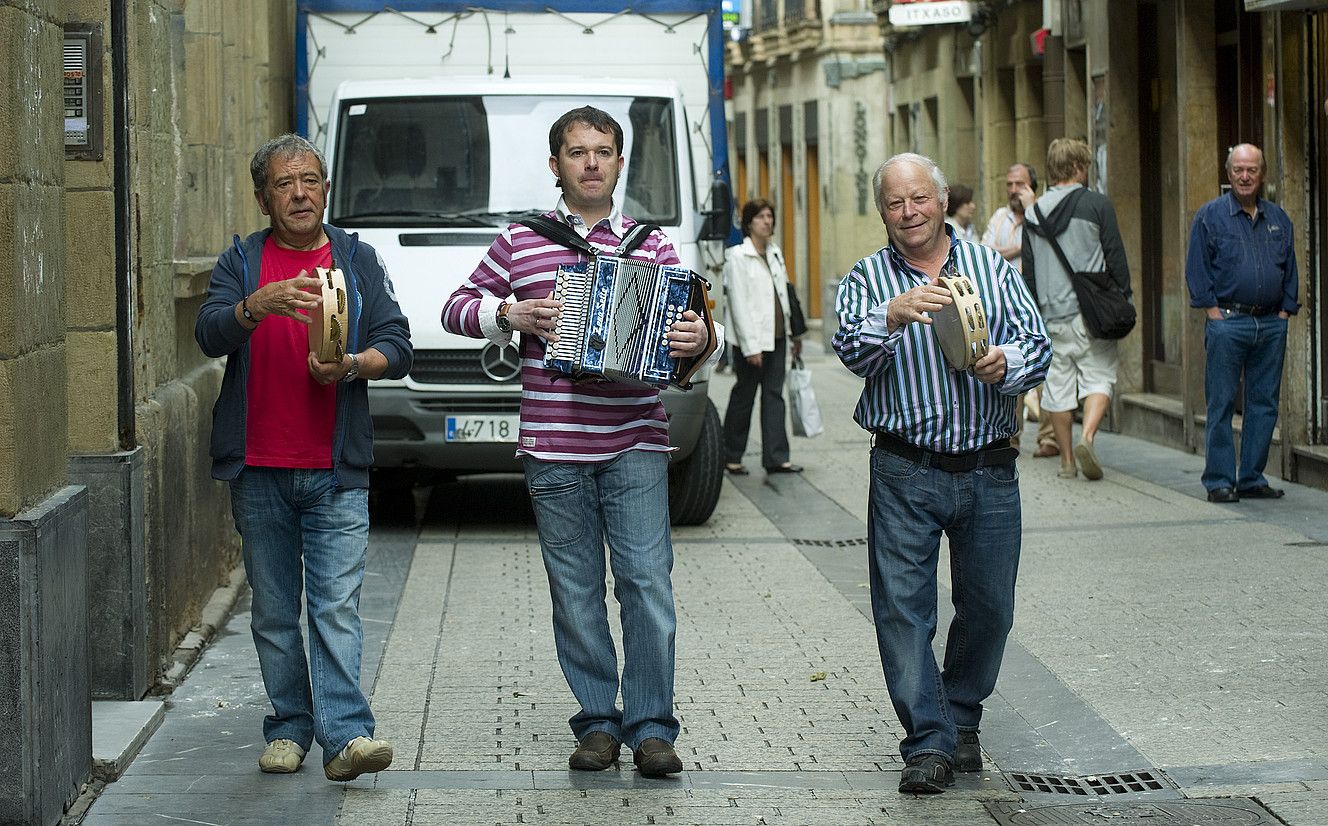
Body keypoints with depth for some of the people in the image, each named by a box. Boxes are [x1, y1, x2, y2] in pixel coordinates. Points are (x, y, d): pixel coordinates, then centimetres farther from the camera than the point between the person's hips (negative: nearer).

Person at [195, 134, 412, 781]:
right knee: (274, 612, 7)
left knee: (337, 606, -10)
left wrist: (351, 365, -15)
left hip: (336, 472, -1)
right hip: (258, 470, 1)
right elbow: (210, 334, -8)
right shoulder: (241, 262, 8)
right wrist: (260, 304, -28)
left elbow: (397, 347, 6)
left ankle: (345, 736, -16)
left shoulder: (357, 261, 11)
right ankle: (289, 729, 16)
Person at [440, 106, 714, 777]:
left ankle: (651, 727, 0)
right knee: (576, 591, 4)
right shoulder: (520, 242, 9)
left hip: (635, 447, 0)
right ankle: (598, 722, 13)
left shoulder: (651, 244, 10)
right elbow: (459, 309, 13)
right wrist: (510, 315, -6)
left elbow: (682, 325, 10)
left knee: (647, 584, -7)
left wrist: (698, 338, -13)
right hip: (553, 451, 0)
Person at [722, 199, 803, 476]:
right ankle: (731, 457, 16)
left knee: (774, 395, 3)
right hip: (751, 339, -6)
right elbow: (738, 304, -13)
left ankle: (776, 458, 3)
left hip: (776, 336, 6)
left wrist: (793, 331, 15)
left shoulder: (775, 252, 11)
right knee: (744, 395, 3)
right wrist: (750, 346, -17)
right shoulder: (737, 256, -9)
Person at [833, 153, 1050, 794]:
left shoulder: (992, 268, 8)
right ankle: (929, 743, -2)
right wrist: (891, 316, -35)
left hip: (989, 472, 2)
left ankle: (963, 719, 28)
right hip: (905, 474, -2)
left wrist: (1006, 363, -21)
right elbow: (853, 350, -14)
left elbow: (1037, 345, 2)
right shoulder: (866, 279, 4)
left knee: (988, 607, 9)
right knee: (904, 608, -7)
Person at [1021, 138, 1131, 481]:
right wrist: (1123, 299, 5)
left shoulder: (1034, 212, 8)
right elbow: (1116, 257, -5)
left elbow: (1028, 270, 11)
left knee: (1058, 384, 8)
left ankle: (1067, 460, 12)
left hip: (1052, 313, 4)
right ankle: (1087, 436, -20)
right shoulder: (1097, 204, -4)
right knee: (1099, 375, 3)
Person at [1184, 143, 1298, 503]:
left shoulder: (1278, 218, 14)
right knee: (1221, 405, -4)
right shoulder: (1210, 215, 1)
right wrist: (1213, 311, -8)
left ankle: (1252, 479, 13)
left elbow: (1290, 269, 18)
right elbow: (1196, 269, -1)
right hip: (1228, 322, -4)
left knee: (1264, 404, 6)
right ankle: (1219, 480, 0)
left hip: (1271, 324, 4)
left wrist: (1284, 310, 7)